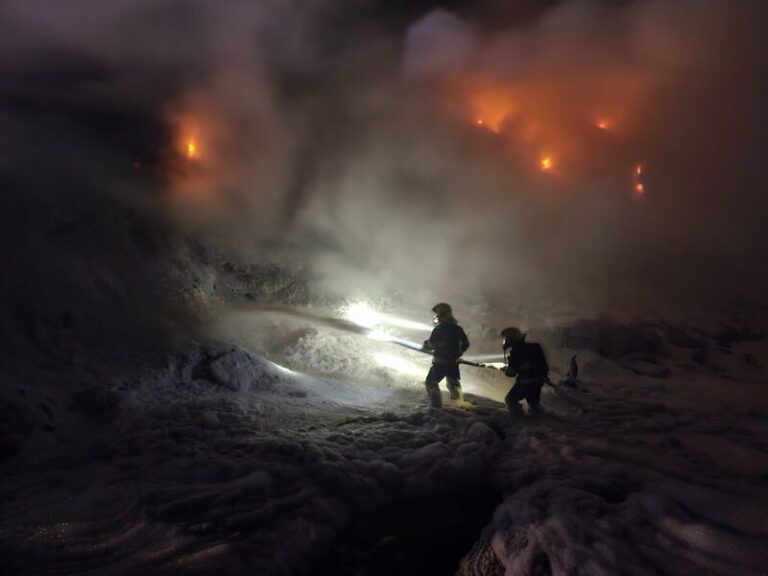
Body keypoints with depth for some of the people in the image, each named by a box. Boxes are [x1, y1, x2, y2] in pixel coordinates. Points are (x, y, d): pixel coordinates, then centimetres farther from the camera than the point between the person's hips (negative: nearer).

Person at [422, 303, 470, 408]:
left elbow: (430, 344, -11)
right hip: (454, 362, 6)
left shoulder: (440, 328, -15)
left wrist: (425, 345, 10)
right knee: (454, 384, 20)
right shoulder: (457, 328, 4)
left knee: (431, 383, 8)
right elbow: (465, 344, 12)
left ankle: (436, 405, -1)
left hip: (440, 363, -6)